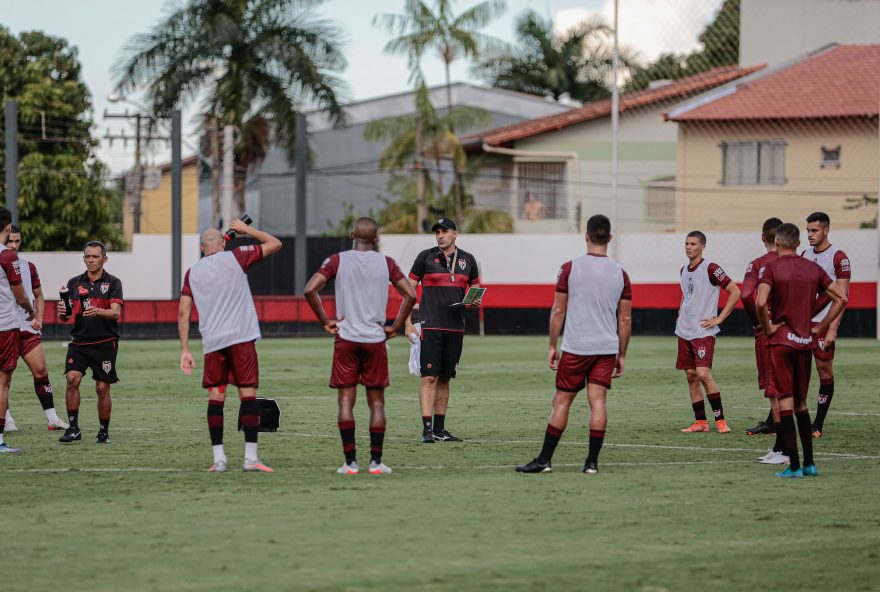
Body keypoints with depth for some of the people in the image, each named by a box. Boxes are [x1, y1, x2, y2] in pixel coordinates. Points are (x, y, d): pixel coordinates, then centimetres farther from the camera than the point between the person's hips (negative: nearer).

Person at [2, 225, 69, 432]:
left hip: (28, 328, 3)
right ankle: (7, 419, 10)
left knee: (41, 371, -2)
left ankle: (52, 418, 2)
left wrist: (39, 318, 7)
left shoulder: (28, 266, 12)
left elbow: (38, 295, 20)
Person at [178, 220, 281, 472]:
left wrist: (184, 350, 10)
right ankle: (250, 457, -7)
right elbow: (275, 244, 10)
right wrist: (246, 229, 21)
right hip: (241, 338, -2)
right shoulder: (235, 258, 3)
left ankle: (218, 458, 2)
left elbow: (183, 313, 7)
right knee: (248, 393, -1)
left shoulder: (192, 272, 11)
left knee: (215, 396, 7)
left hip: (212, 342, 2)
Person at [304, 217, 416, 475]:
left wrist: (325, 321, -1)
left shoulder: (337, 260, 0)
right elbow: (410, 295, -3)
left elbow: (310, 290, -11)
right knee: (376, 402, 7)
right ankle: (376, 461, 2)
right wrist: (396, 327, 5)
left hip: (345, 338, -1)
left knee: (346, 400, 2)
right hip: (375, 339, 1)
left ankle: (350, 461, -3)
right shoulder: (386, 263, 3)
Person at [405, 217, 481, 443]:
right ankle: (427, 429, -14)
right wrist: (408, 323, -6)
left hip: (455, 328, 4)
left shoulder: (467, 260, 10)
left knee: (445, 378, 9)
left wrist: (475, 300, -4)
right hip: (430, 326, -4)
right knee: (429, 377, -11)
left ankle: (440, 429, 14)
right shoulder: (426, 257, 0)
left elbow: (475, 288, 21)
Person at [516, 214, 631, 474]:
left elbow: (558, 310, -2)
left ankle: (544, 460, 5)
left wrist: (552, 346, 6)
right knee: (597, 400, 2)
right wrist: (622, 355, 14)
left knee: (562, 401, 3)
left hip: (575, 347, -2)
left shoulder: (570, 268, -4)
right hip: (607, 347, 2)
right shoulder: (620, 274, 4)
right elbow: (625, 319, 6)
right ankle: (592, 461, -2)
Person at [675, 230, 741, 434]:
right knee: (691, 375, 7)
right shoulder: (684, 270, 12)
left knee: (703, 374, -17)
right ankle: (700, 422, 12)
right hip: (684, 331, 8)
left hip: (703, 331, -8)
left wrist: (718, 318, -13)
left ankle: (720, 419, -9)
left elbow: (735, 292, -12)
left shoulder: (710, 269, -11)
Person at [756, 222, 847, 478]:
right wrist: (820, 327, 9)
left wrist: (767, 328, -9)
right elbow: (841, 298, 6)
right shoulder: (813, 269, 6)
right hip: (806, 342, 5)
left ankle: (794, 466, -6)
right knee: (801, 402, 16)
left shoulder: (770, 269, -8)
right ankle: (809, 463, 15)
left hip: (781, 341, -5)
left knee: (785, 401, -2)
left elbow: (761, 303, -24)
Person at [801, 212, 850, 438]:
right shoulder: (804, 256, 14)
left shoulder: (838, 258, -6)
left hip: (823, 324, -5)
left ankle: (818, 425, 5)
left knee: (825, 370, -1)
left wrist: (833, 328, -16)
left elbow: (842, 296, -9)